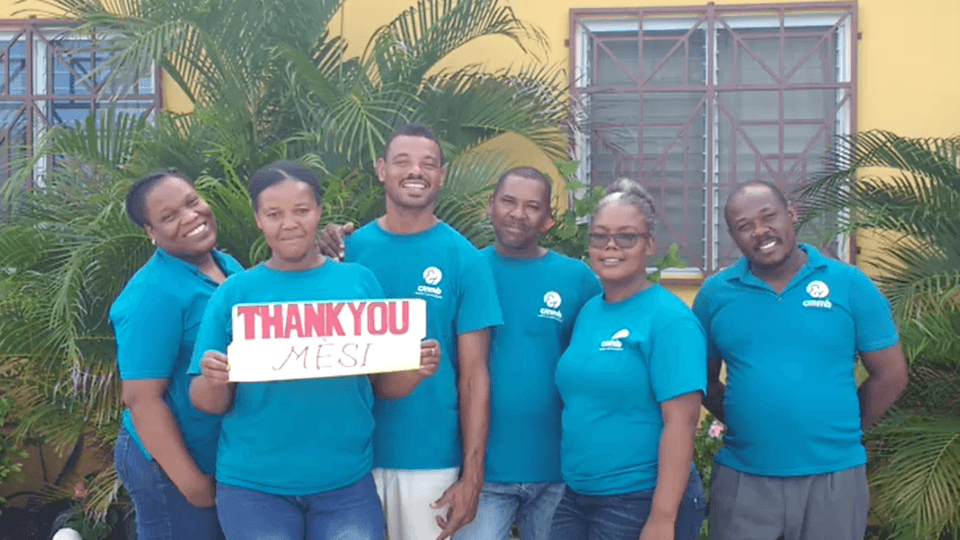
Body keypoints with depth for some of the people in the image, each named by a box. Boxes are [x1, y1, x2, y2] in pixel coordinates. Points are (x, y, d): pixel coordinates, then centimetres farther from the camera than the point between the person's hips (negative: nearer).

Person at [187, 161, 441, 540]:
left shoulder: (359, 281, 1)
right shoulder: (234, 293, -2)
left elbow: (384, 385, 6)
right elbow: (209, 404, 0)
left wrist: (415, 370, -15)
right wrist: (213, 381, -21)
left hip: (347, 483, 1)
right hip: (253, 485, 0)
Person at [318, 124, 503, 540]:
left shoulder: (464, 259, -5)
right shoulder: (350, 249, -1)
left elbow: (474, 374, -5)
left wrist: (472, 474, -8)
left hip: (433, 459, -2)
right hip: (353, 453, 2)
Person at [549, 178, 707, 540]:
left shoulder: (668, 319, -13)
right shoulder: (587, 312, 8)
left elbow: (681, 423, -18)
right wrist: (575, 489, 11)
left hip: (641, 502, -6)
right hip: (576, 498, 6)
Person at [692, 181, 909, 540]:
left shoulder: (850, 284, -3)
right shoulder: (715, 293, 1)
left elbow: (891, 374, 2)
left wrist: (843, 431, 4)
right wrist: (741, 422, 2)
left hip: (833, 476, 0)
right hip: (741, 477, 1)